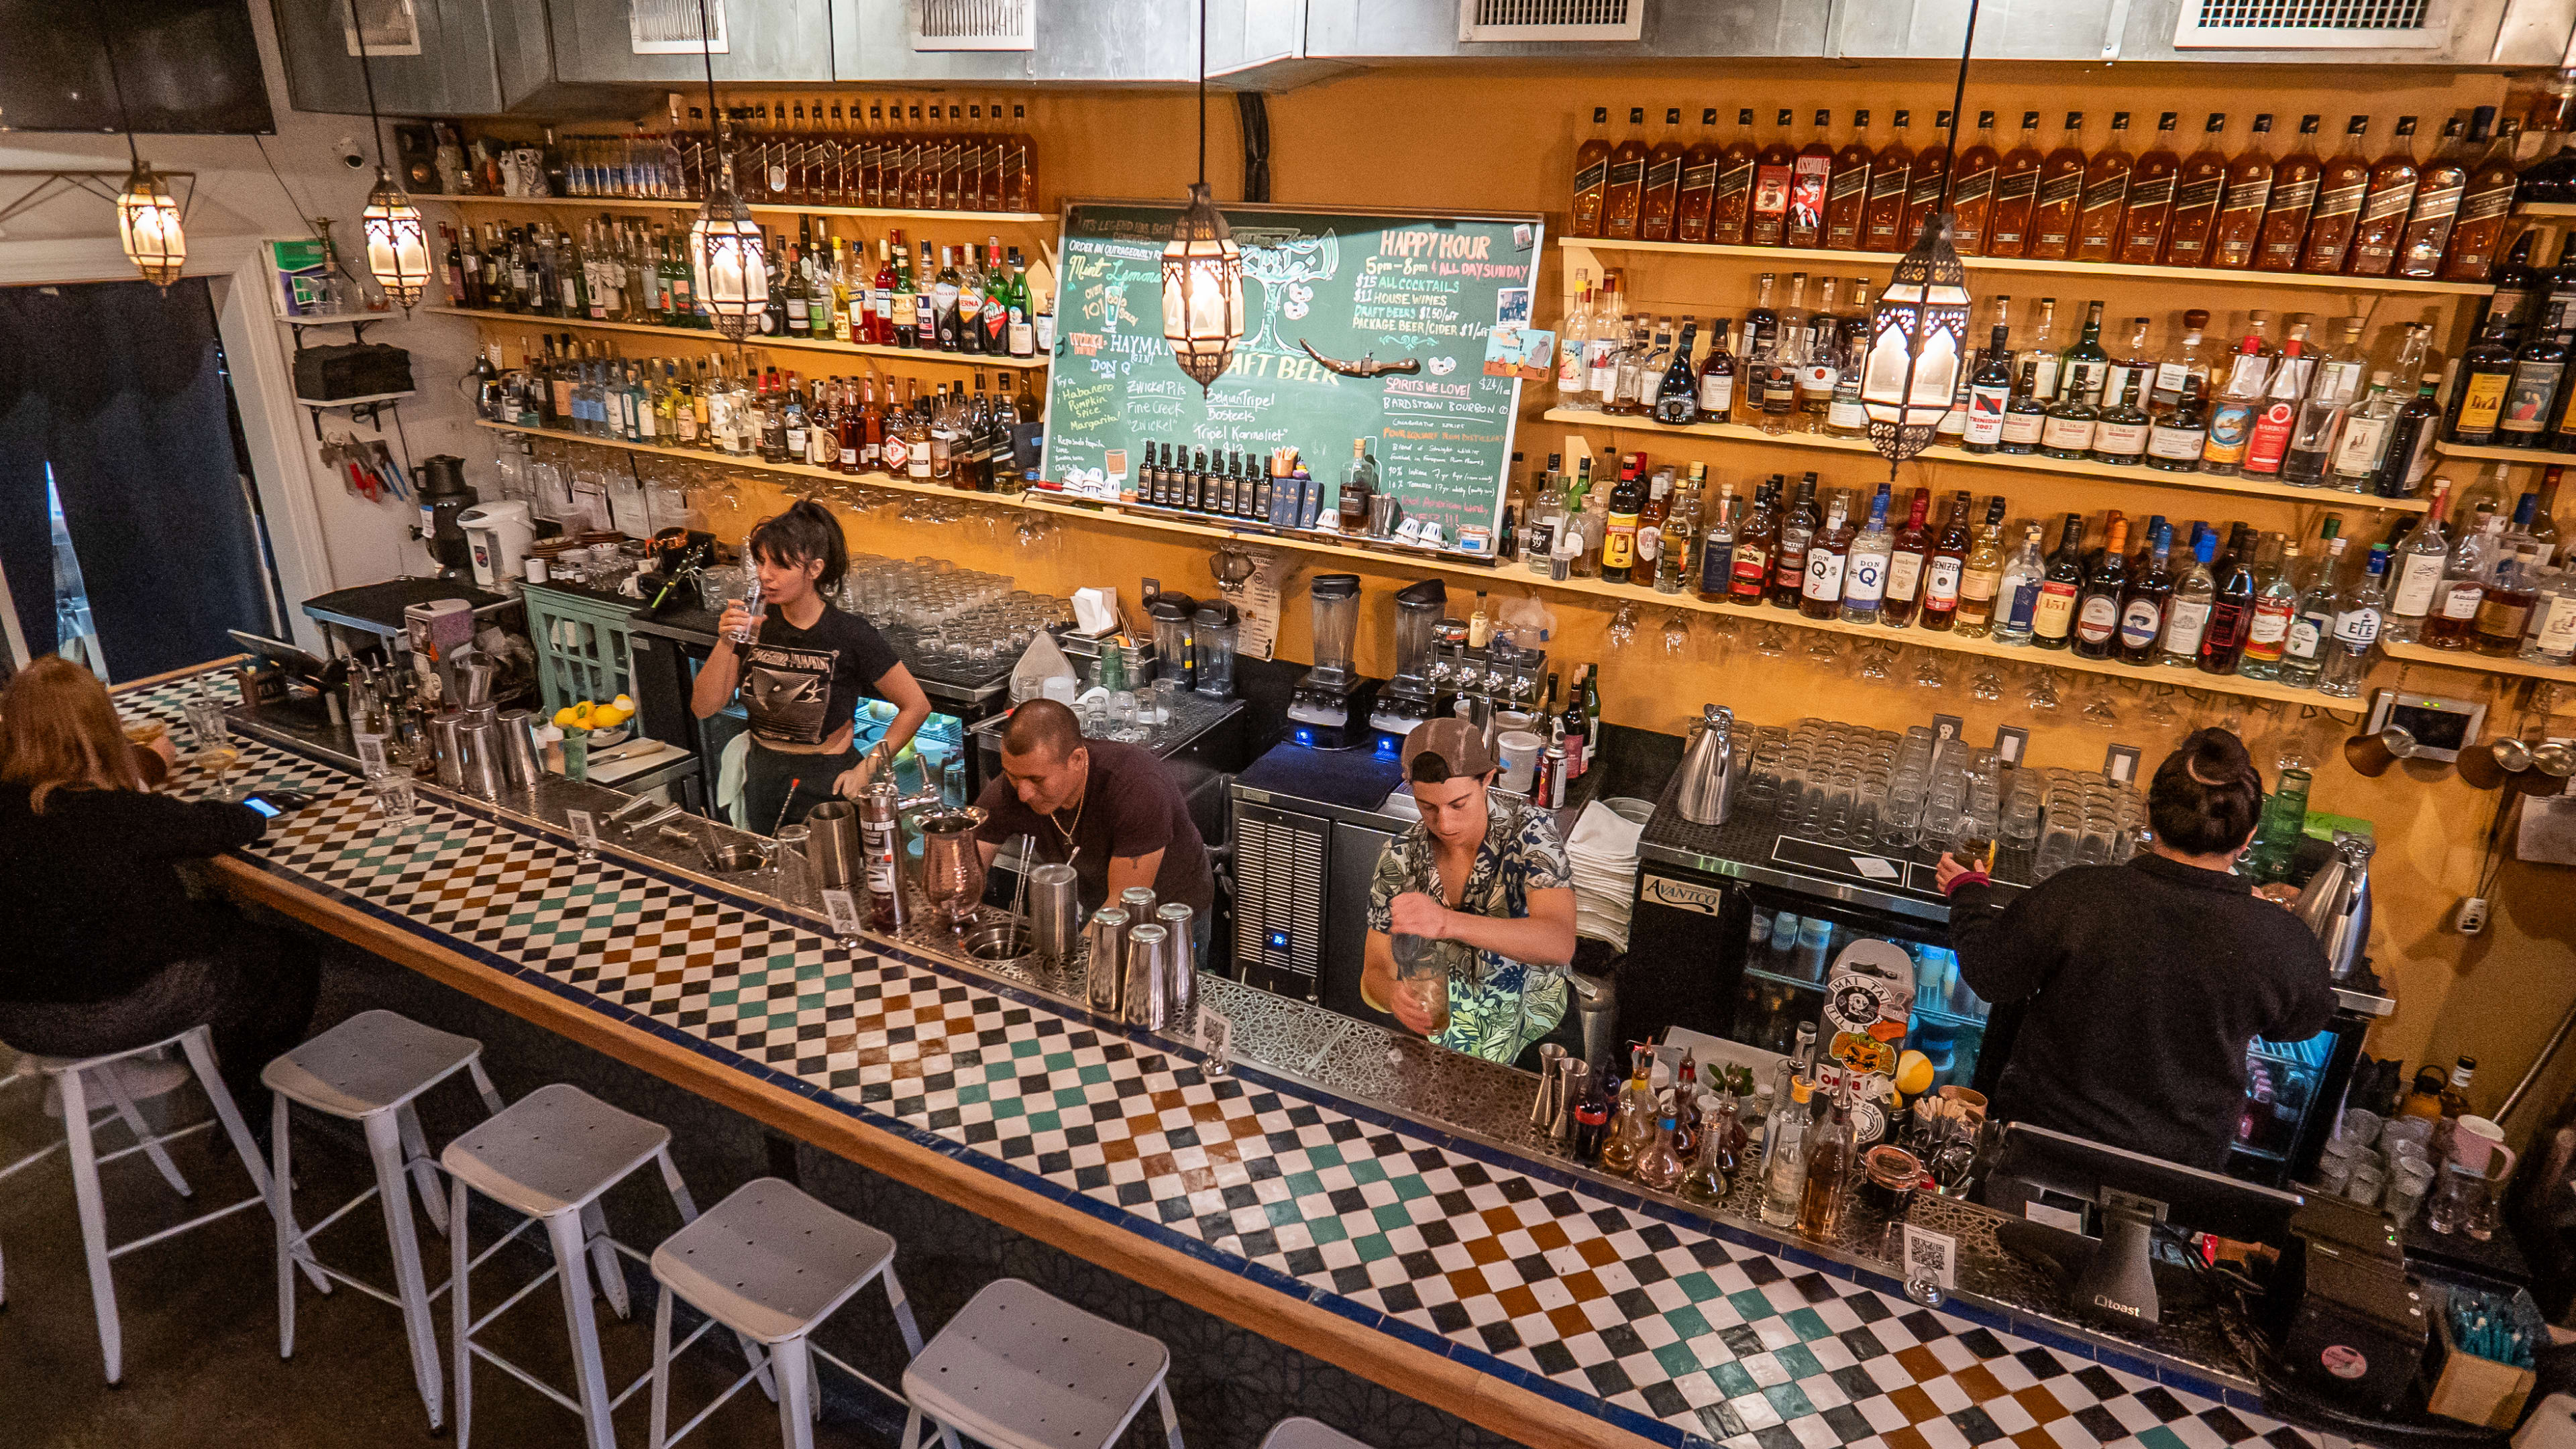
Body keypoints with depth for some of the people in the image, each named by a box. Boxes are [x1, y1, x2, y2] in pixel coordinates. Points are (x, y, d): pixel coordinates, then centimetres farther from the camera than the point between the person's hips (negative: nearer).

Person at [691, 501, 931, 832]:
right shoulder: (754, 622, -4)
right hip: (763, 778, 5)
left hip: (827, 785, -4)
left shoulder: (850, 635, -16)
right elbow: (703, 708, -5)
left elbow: (916, 706, -10)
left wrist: (866, 770, -11)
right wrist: (726, 644, -19)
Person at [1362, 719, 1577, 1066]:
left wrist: (1449, 923, -46)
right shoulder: (1400, 856, -5)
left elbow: (1559, 945, -31)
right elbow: (1375, 972, -3)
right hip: (1436, 1029, 3)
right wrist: (1393, 995, -29)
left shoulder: (1529, 832, -15)